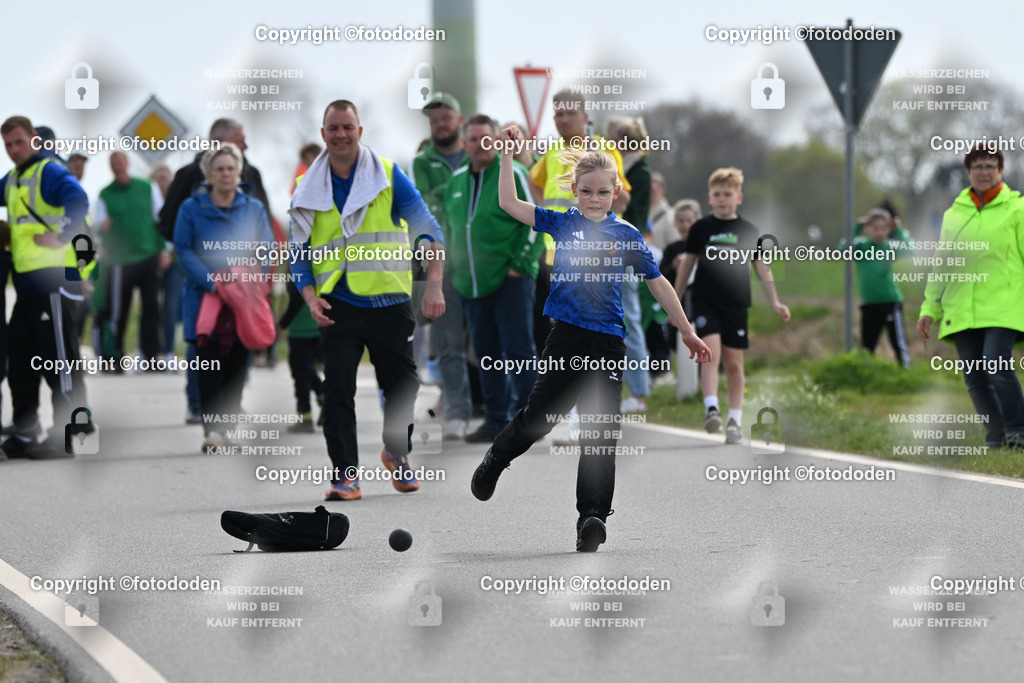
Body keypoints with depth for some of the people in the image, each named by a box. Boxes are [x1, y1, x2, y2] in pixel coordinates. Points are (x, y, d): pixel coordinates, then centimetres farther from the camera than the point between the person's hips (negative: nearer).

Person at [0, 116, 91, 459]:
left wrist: (62, 237, -24)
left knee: (59, 358, -7)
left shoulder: (49, 172, -8)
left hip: (55, 279, -9)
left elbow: (78, 201, -24)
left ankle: (66, 437, -4)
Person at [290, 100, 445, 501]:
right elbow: (299, 253, 9)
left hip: (389, 302, 0)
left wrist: (434, 284, -16)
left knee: (402, 387, 8)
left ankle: (397, 454, 34)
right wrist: (311, 297, -9)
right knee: (337, 389, -11)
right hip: (338, 306, 0)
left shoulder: (388, 176, -1)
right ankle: (346, 475, -5)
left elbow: (427, 229, -3)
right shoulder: (309, 189, 4)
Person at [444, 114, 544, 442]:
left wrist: (520, 264, -13)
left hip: (510, 280, -6)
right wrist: (455, 269, 16)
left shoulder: (513, 175, -6)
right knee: (486, 353, 10)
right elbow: (450, 226, 24)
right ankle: (495, 420, 16)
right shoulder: (457, 181, 13)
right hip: (471, 285, 6)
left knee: (518, 350, -6)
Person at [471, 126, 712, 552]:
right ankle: (493, 462, 35)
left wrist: (687, 332, 9)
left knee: (599, 434, -3)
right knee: (539, 417, 6)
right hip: (566, 338, 0)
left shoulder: (627, 235, 4)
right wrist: (508, 151, -2)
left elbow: (658, 285, 8)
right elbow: (509, 204, 4)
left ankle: (592, 518, -4)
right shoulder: (562, 224, 5)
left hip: (608, 344, 0)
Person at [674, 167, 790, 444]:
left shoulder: (749, 232, 6)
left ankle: (735, 421, 10)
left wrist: (775, 302, 5)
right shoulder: (701, 228, 5)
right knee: (711, 350, -20)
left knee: (734, 362, 4)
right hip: (705, 301, -1)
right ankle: (711, 409, -24)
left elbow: (762, 268, 12)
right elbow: (687, 264, 13)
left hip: (736, 304, 1)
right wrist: (675, 301, 14)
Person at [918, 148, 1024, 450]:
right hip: (961, 311, 5)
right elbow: (941, 265, 21)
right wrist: (930, 309, 15)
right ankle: (996, 437, 8)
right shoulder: (954, 213, 17)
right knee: (975, 377, 0)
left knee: (997, 365, -20)